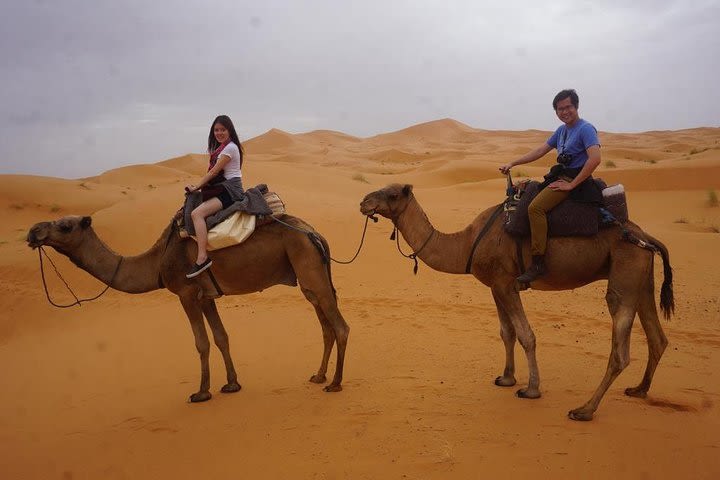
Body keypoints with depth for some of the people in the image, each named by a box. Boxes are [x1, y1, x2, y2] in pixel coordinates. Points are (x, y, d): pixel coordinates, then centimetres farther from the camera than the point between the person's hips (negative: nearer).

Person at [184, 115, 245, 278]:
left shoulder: (230, 147, -10)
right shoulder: (221, 147, 19)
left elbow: (214, 172, -13)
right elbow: (214, 173, 17)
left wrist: (196, 187, -8)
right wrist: (198, 187, 6)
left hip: (230, 189, -10)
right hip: (222, 188, 10)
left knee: (197, 213, -26)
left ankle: (202, 257, -32)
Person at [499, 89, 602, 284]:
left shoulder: (586, 129, -12)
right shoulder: (561, 130, 15)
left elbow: (595, 158, -25)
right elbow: (540, 151, 19)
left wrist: (571, 185, -23)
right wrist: (512, 163, 12)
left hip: (573, 179, -10)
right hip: (560, 176, 10)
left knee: (535, 207, -29)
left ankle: (538, 263, -28)